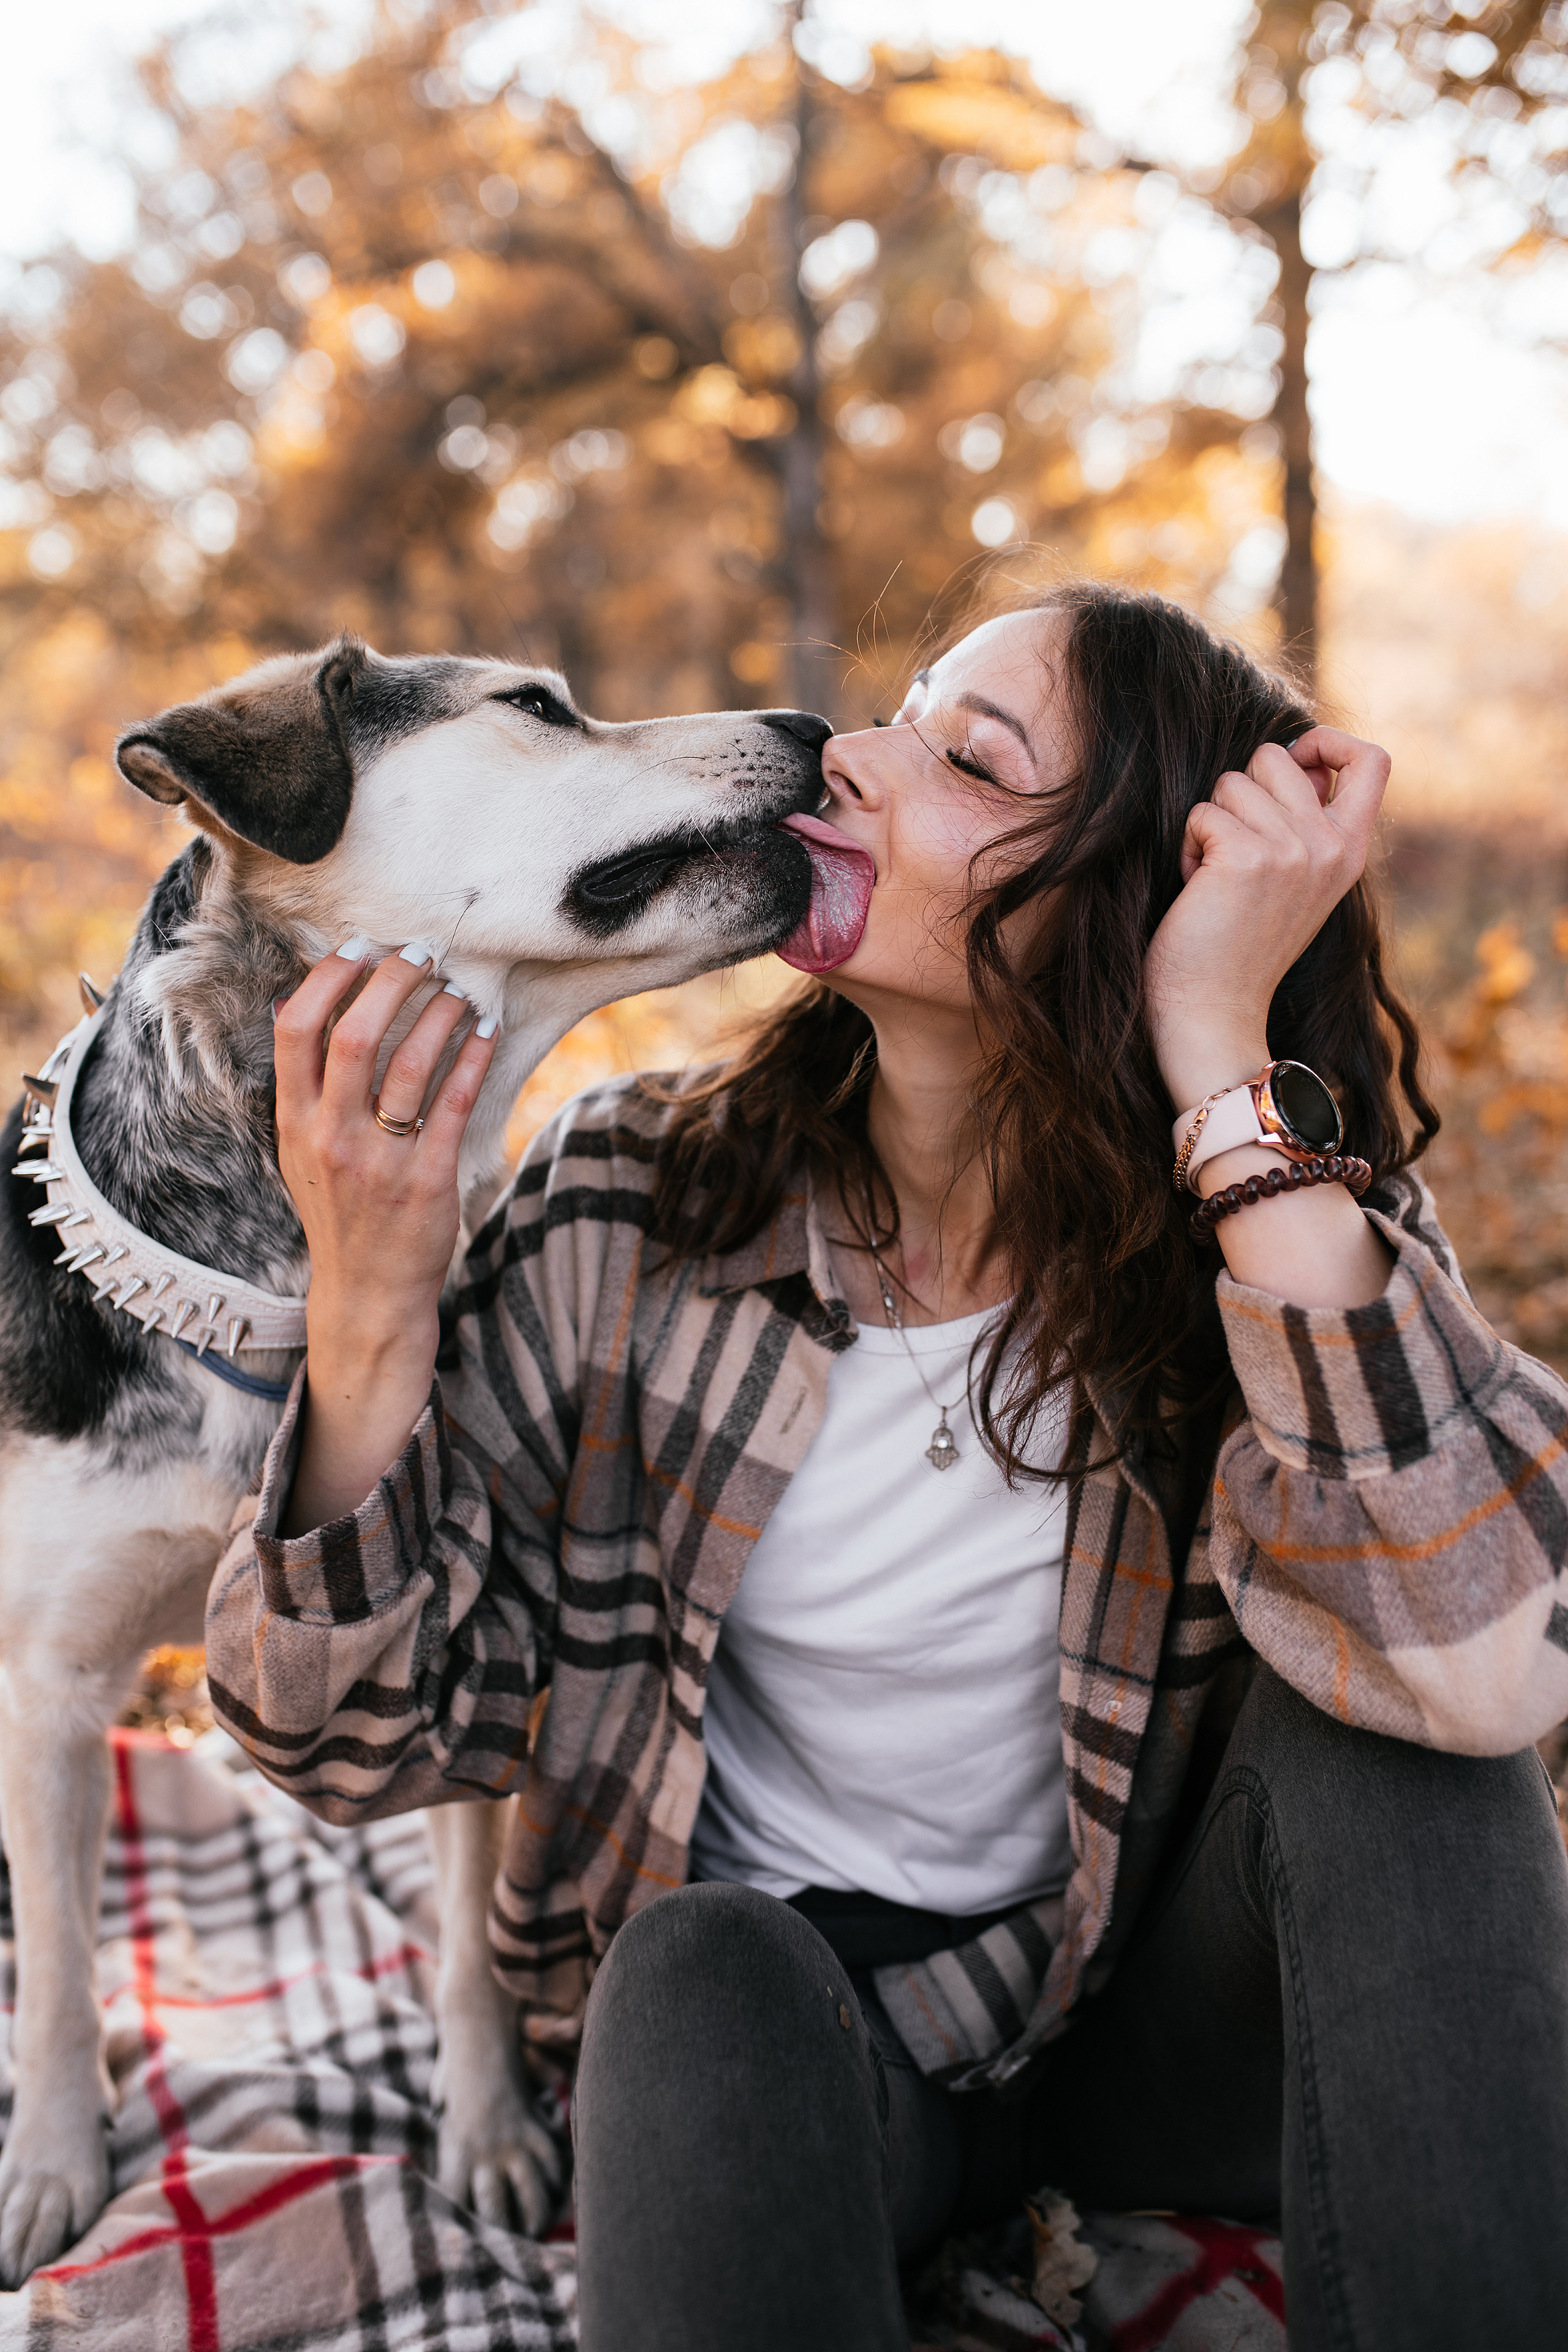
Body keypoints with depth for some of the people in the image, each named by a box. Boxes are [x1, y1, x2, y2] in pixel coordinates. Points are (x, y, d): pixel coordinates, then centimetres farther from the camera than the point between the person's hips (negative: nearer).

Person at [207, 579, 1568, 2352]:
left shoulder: (1298, 1225, -15)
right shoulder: (633, 1206, -13)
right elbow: (375, 1736, -11)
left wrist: (1224, 1061, -35)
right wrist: (367, 1321, -28)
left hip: (1144, 1992, 1)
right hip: (751, 2009, 0)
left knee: (1383, 1728, -26)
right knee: (705, 1966, -33)